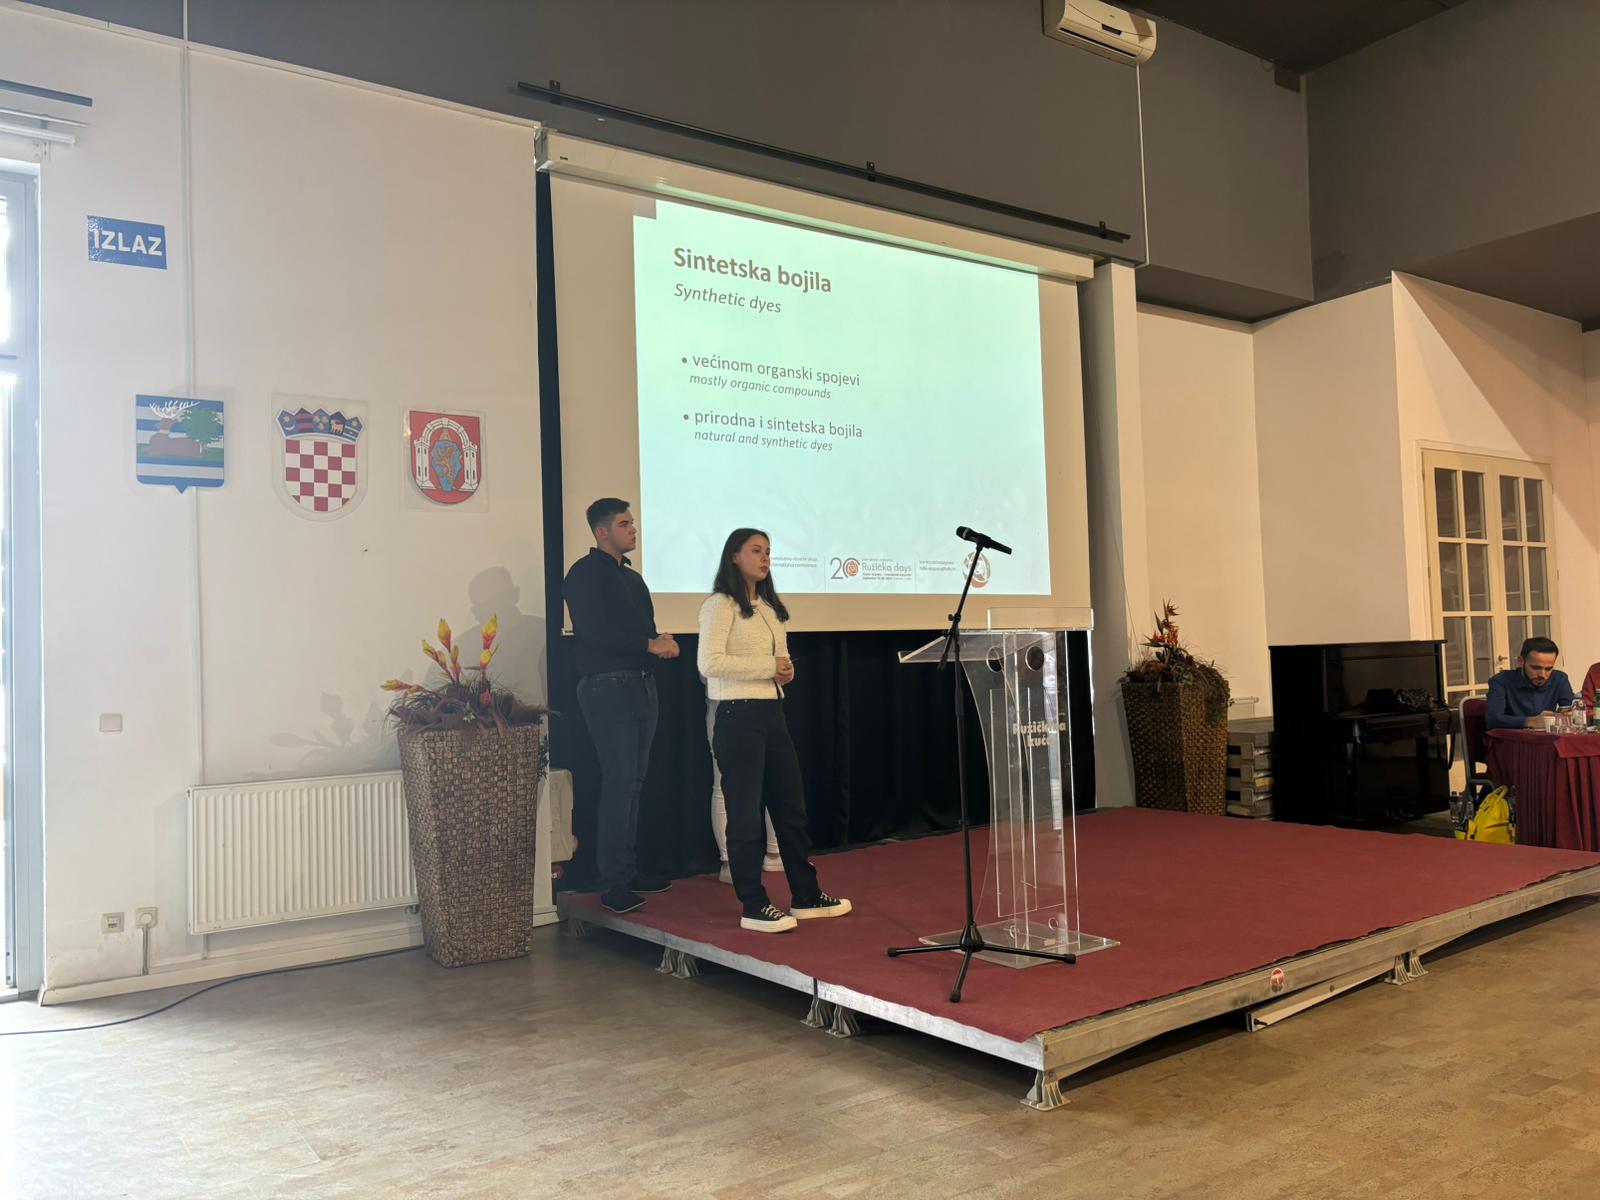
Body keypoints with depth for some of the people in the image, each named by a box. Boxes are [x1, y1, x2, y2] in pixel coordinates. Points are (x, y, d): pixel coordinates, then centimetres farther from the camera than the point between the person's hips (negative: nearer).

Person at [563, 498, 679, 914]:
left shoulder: (631, 577, 21)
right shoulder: (585, 573, -6)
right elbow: (595, 630, -18)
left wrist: (663, 641, -2)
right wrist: (650, 644, -15)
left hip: (642, 686, 8)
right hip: (607, 688, -8)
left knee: (633, 782, 10)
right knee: (619, 781, -10)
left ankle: (628, 870, 18)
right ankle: (613, 883, -5)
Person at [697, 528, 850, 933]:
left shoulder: (768, 607, 17)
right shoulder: (720, 606, -8)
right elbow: (709, 663, -19)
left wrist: (786, 670, 3)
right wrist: (769, 666, -17)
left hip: (773, 715, 9)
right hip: (738, 717, -9)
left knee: (791, 808, 13)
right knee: (745, 814, -2)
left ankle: (806, 897, 24)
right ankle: (754, 907, 8)